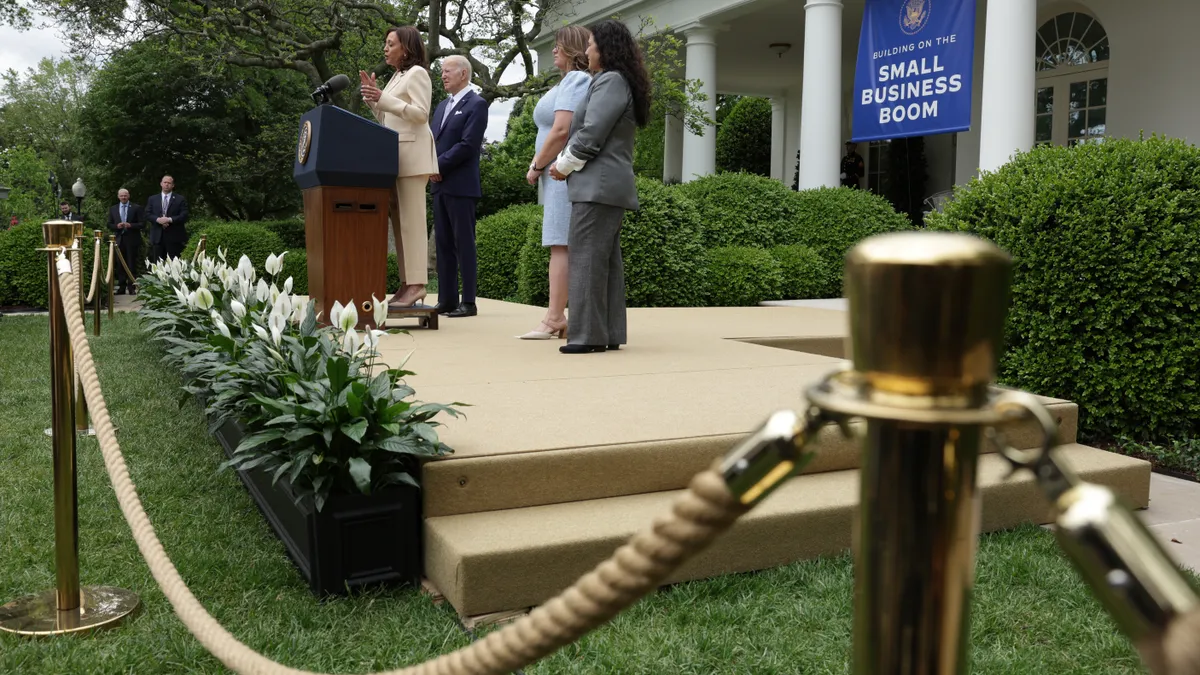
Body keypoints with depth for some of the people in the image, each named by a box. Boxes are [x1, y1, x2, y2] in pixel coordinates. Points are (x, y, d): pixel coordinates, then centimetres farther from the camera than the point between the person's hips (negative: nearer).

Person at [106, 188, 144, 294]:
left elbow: (142, 224, -3)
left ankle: (131, 287, 5)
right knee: (120, 265, 4)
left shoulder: (136, 208, 1)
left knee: (131, 264, 0)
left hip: (132, 240, -3)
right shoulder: (113, 209, 11)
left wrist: (130, 225, -18)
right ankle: (121, 287, 9)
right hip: (119, 240, 3)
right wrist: (117, 226, -10)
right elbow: (109, 225, 11)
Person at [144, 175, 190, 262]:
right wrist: (158, 219, -14)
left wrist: (170, 219, -17)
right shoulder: (152, 199, 15)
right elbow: (147, 215, 6)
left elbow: (184, 216, -3)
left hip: (174, 236, -2)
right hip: (157, 236, 2)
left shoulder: (180, 199, 7)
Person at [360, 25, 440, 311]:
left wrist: (383, 98, -17)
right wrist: (373, 96, 11)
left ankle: (416, 285, -13)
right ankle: (407, 283, 5)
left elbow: (421, 113, -15)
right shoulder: (397, 76, 23)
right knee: (399, 221, 4)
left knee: (411, 220, -12)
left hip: (412, 153, -9)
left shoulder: (417, 73, -2)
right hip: (395, 154, 9)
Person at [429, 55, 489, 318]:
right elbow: (431, 138, 18)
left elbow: (468, 145, -14)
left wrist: (439, 166, -13)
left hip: (461, 185, -8)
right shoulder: (443, 105, 21)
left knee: (464, 244, -5)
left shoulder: (476, 104, -5)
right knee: (443, 244, 8)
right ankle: (447, 300, 12)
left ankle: (469, 302, -2)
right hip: (440, 185, 8)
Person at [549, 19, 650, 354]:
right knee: (607, 259, 8)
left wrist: (565, 165, -4)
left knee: (588, 258, -9)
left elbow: (591, 135, -17)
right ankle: (610, 333, 10)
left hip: (598, 184, -10)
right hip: (607, 184, 10)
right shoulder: (616, 82, 22)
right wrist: (564, 162, 11)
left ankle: (589, 334, -8)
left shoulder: (610, 81, -10)